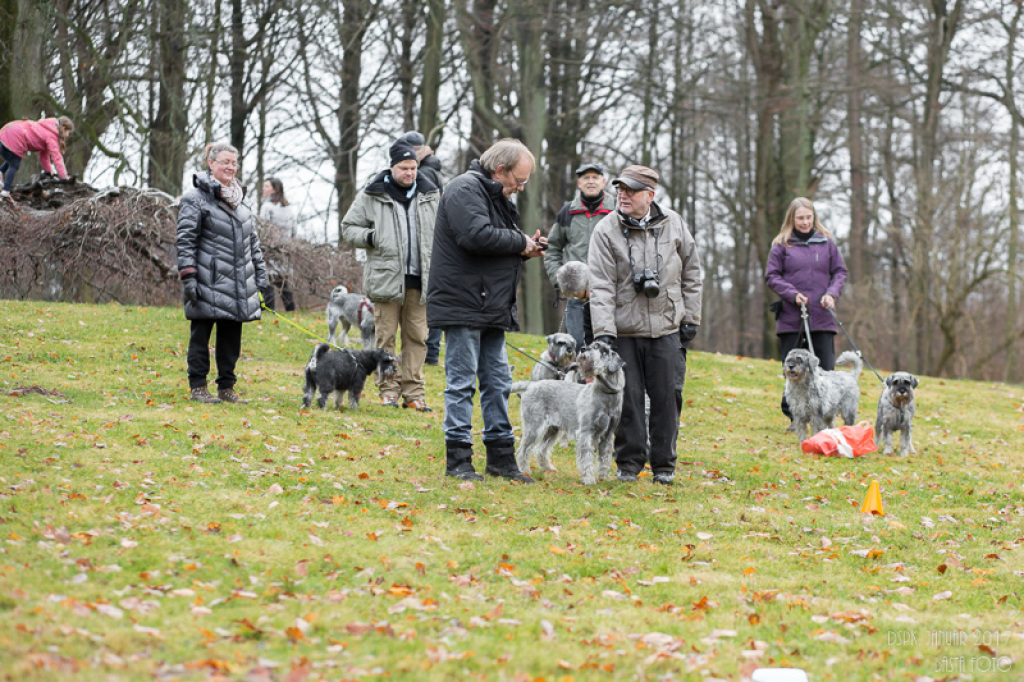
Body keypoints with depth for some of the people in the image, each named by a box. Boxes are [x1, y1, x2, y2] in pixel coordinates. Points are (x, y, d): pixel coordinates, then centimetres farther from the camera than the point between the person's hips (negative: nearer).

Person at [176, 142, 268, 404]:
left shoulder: (242, 200, 18)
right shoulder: (196, 199, -3)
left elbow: (253, 242, 22)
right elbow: (186, 241, -7)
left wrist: (260, 274, 16)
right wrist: (188, 277, -15)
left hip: (239, 284, 6)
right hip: (209, 284, -6)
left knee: (231, 336, 9)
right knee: (201, 335, 0)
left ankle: (227, 387, 16)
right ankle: (198, 387, 6)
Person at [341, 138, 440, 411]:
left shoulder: (430, 194, 11)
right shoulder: (372, 195, 2)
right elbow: (348, 228, 7)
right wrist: (372, 237, -12)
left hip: (419, 278, 3)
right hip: (386, 276, -3)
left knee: (417, 336, 4)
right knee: (386, 335, 0)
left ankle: (413, 392, 8)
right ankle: (388, 389, 6)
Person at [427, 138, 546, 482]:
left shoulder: (496, 196, 20)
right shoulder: (465, 189, -11)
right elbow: (477, 235, -26)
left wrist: (525, 247, 4)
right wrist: (520, 242, -13)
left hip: (492, 309, 10)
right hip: (463, 304, -10)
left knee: (498, 382, 11)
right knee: (462, 381, -6)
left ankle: (501, 456, 17)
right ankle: (458, 460, -2)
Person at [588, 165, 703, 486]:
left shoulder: (673, 224, 3)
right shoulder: (606, 231, -5)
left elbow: (691, 272, 14)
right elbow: (601, 286, -11)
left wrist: (690, 317, 9)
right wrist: (604, 332, -19)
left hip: (666, 327, 2)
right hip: (624, 329, -1)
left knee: (666, 396, 3)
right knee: (628, 396, 1)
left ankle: (664, 464, 14)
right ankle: (629, 462, 14)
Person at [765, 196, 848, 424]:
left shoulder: (827, 242, 10)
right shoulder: (782, 245, 5)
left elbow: (840, 271, 13)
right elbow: (771, 276, 4)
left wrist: (832, 293, -5)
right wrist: (792, 294, -10)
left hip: (822, 317, 1)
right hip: (791, 318, -1)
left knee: (825, 370, -3)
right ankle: (794, 418, 9)